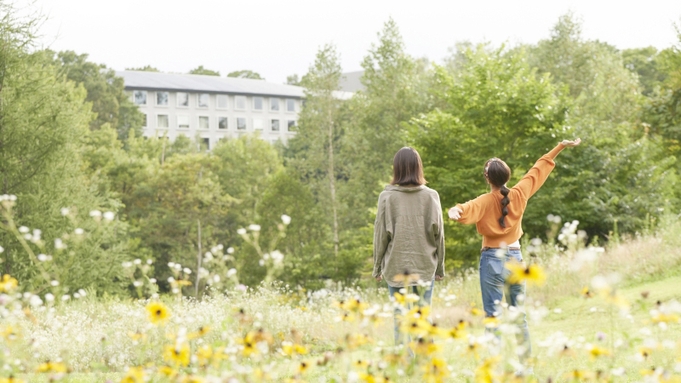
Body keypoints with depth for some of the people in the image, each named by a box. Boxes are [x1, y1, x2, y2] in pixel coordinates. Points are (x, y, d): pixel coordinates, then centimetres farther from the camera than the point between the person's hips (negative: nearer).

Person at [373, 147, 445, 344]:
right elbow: (438, 235, 3)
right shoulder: (431, 196, -1)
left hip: (396, 268, -1)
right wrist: (440, 268, 13)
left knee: (400, 320, 3)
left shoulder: (387, 197, -5)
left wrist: (377, 267, 10)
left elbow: (381, 235, -1)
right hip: (425, 267, 1)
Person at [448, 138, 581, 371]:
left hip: (493, 260, -4)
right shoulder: (519, 194, -1)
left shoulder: (485, 202, -11)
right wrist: (561, 146, 18)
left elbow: (468, 210, -34)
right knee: (519, 314, 13)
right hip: (515, 258, 4)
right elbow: (538, 170, 9)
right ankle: (526, 363, 16)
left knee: (493, 316, -3)